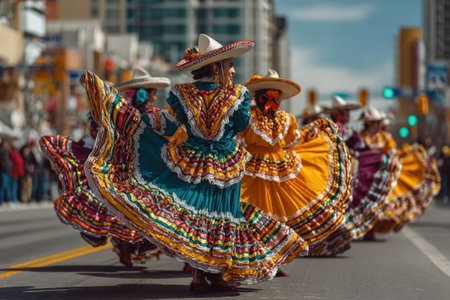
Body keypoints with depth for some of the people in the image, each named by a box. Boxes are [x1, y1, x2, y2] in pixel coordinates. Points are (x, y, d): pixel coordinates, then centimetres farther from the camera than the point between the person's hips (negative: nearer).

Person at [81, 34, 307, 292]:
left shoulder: (182, 94, -7)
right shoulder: (236, 95, -10)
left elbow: (168, 127, -2)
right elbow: (241, 126, 3)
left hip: (191, 166, 1)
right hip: (226, 168, -1)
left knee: (193, 219, 7)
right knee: (220, 216, 8)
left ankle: (200, 275, 5)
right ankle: (221, 273, 8)